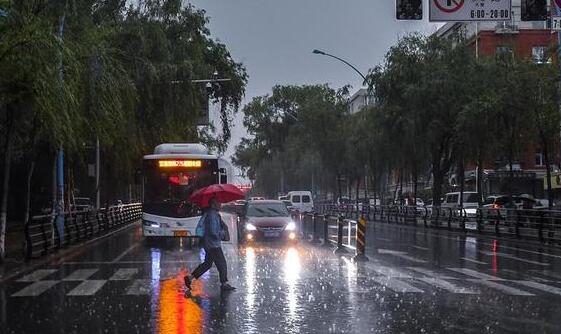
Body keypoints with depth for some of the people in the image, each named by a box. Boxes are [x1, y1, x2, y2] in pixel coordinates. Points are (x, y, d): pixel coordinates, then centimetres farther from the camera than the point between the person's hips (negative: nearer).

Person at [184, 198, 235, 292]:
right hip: (213, 244, -10)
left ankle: (190, 277, 16)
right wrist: (221, 233, -8)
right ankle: (224, 284, 5)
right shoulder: (212, 215, -20)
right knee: (222, 263, -2)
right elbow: (213, 231, -24)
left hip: (209, 244, 10)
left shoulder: (214, 214, 13)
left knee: (207, 263, 16)